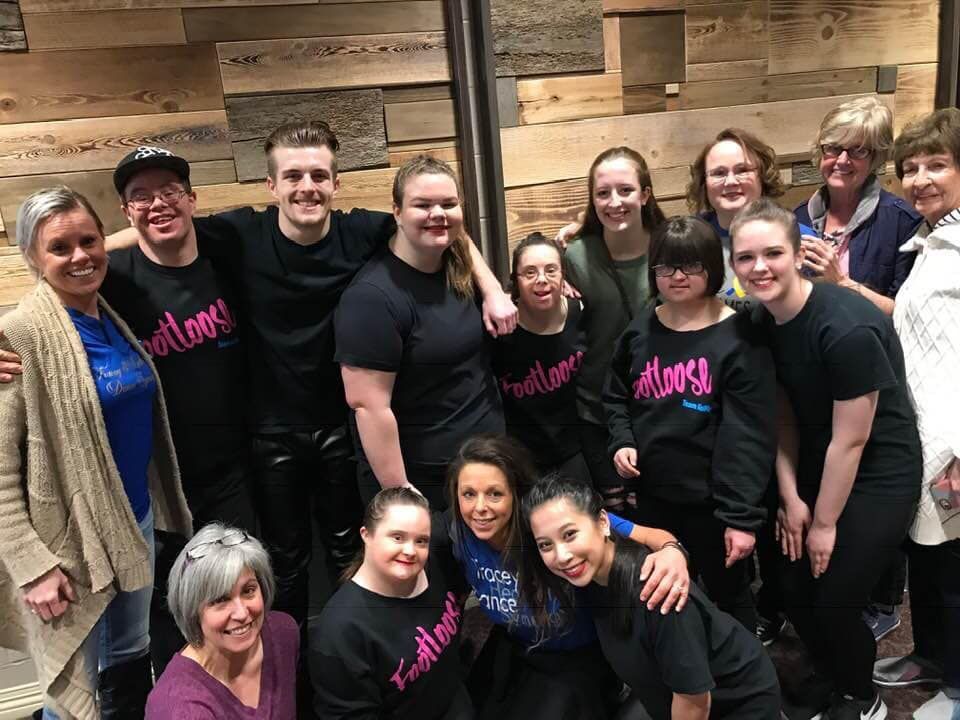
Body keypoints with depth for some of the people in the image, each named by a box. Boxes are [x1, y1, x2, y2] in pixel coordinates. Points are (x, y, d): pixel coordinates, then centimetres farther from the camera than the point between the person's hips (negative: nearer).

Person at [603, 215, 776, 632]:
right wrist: (621, 442, -4)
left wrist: (742, 515, -18)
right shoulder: (640, 331, 2)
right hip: (651, 495, 5)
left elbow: (751, 434, -16)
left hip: (713, 500, -4)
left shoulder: (739, 337, -13)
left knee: (728, 597, 18)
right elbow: (616, 398, 15)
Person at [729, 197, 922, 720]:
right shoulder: (762, 322, -6)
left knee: (835, 601, -1)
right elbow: (784, 416, 1)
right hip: (817, 470, 6)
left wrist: (825, 523, -11)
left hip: (877, 479, -6)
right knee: (793, 589, 10)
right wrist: (791, 498, -3)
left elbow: (850, 439, -21)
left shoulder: (847, 328, -28)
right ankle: (829, 676, 40)